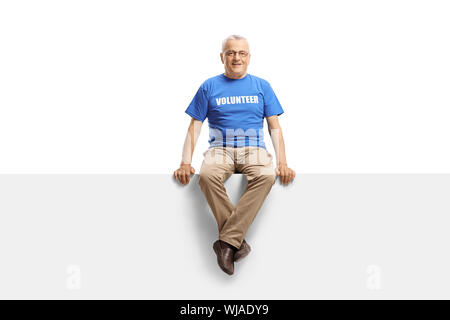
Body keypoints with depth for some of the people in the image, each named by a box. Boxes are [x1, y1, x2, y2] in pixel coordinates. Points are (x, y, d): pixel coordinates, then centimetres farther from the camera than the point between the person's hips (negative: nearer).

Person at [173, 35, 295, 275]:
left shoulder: (262, 86, 14)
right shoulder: (209, 86, 12)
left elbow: (274, 127, 10)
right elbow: (195, 126, 8)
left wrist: (282, 163, -6)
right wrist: (185, 163, -6)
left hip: (254, 149, 1)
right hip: (220, 148, 0)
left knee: (267, 176, -34)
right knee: (207, 176, -35)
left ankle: (227, 241, -29)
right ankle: (238, 241, -23)